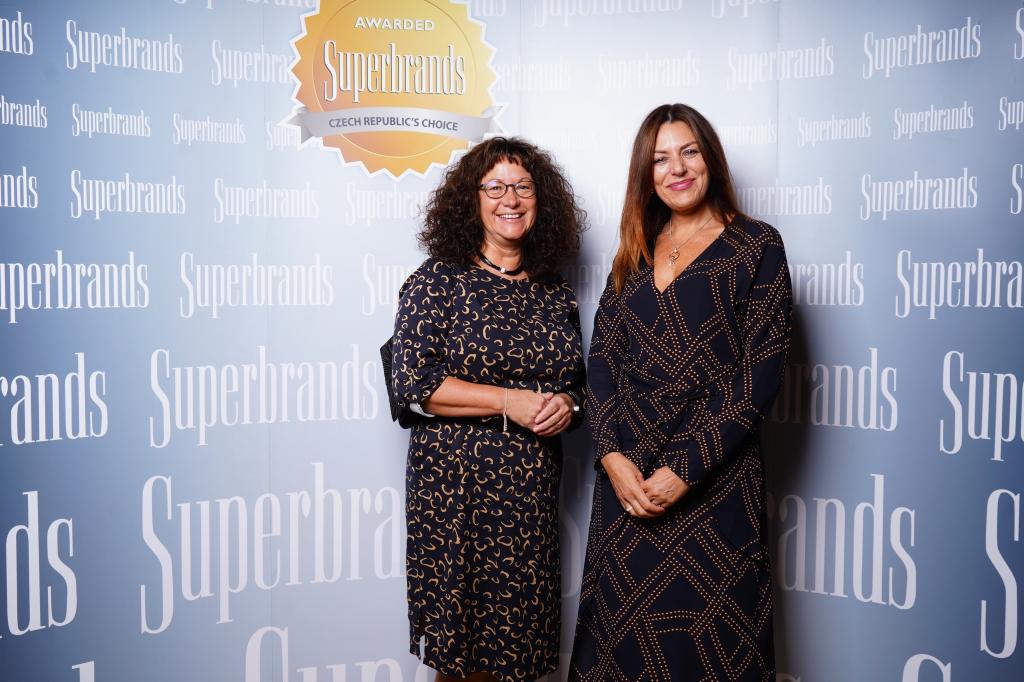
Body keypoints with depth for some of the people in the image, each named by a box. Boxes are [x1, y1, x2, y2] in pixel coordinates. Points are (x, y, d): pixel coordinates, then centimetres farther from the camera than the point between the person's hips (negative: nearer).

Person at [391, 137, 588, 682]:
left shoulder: (555, 293, 10)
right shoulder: (438, 280, -4)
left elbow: (576, 378, 19)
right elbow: (412, 382, -12)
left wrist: (566, 403, -5)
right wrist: (510, 401, -16)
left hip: (533, 489, 4)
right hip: (455, 483, -4)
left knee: (517, 631, 9)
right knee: (457, 631, 5)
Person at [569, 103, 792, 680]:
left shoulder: (756, 246, -3)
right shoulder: (635, 251, 12)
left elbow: (760, 372, -10)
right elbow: (602, 358, 5)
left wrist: (685, 469, -15)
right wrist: (613, 456, -9)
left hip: (713, 480, -4)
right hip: (626, 478, 4)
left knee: (705, 634, 7)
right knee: (624, 633, 13)